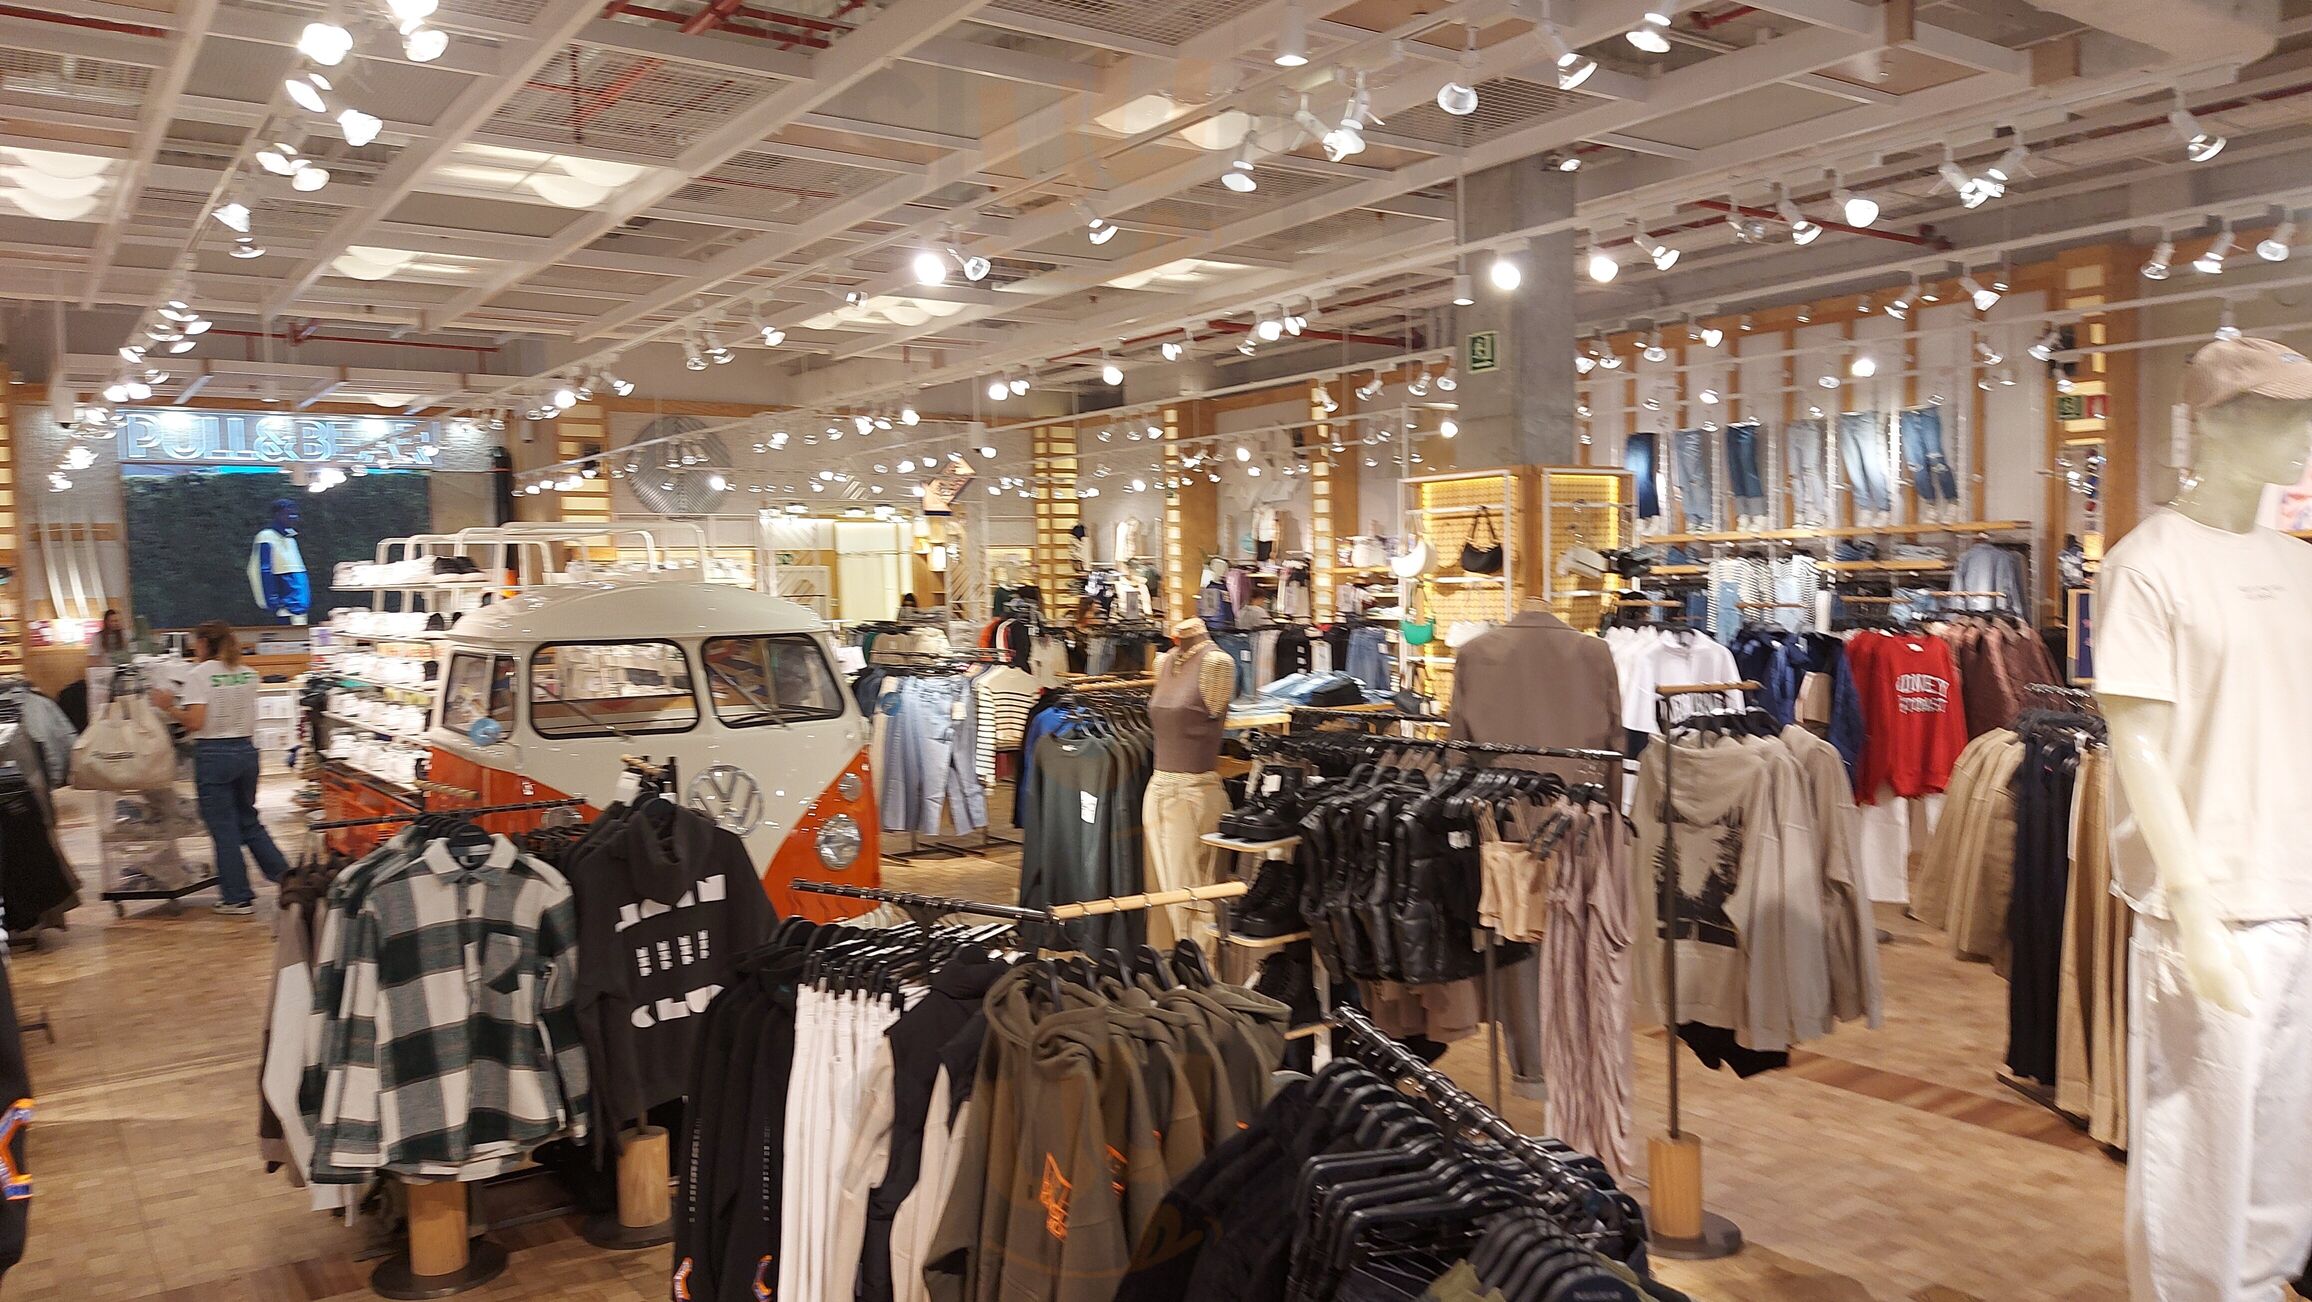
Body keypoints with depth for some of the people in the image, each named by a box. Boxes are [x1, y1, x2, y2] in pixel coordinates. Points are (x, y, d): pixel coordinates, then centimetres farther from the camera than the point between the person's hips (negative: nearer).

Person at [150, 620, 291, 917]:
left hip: (213, 754, -5)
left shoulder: (199, 675, -9)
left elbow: (195, 722, -16)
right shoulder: (247, 674, 7)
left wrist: (169, 706, -4)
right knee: (248, 819, 19)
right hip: (246, 750, 5)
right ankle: (284, 876, 15)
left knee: (223, 827, 4)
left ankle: (239, 898, 9)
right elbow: (245, 715, 9)